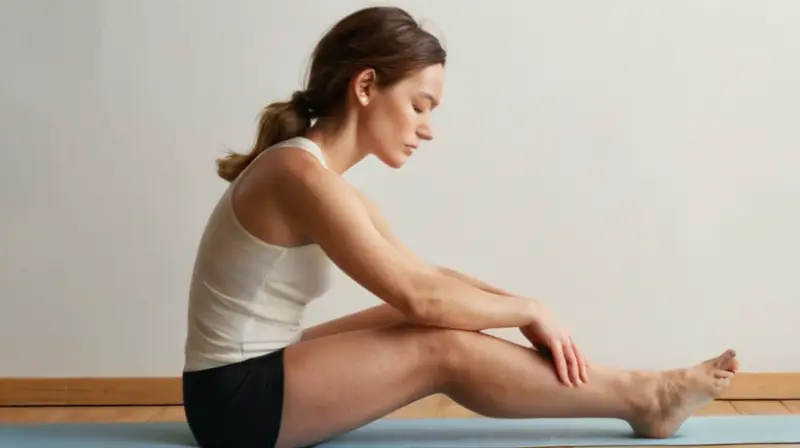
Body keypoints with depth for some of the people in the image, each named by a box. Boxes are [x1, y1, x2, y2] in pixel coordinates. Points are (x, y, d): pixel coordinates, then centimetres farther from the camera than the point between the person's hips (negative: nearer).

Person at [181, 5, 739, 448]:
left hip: (256, 376, 9)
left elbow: (425, 275, 9)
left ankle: (634, 391, 6)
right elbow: (419, 295, -23)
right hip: (236, 397, -9)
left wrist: (523, 307, -3)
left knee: (432, 322, 2)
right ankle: (645, 400, -3)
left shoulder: (317, 175, 9)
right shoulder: (302, 174, -22)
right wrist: (529, 310, -9)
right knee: (445, 349, -16)